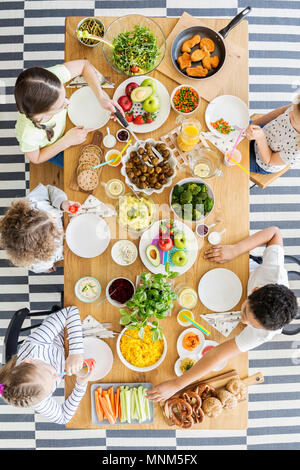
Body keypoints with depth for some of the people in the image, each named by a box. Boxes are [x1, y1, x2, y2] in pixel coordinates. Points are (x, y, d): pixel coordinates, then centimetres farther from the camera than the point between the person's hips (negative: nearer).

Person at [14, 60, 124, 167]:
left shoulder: (52, 77, -41)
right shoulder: (27, 135, -47)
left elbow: (84, 64, -22)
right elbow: (36, 159, -23)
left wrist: (102, 98, -36)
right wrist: (67, 141, -31)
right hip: (52, 148, -3)